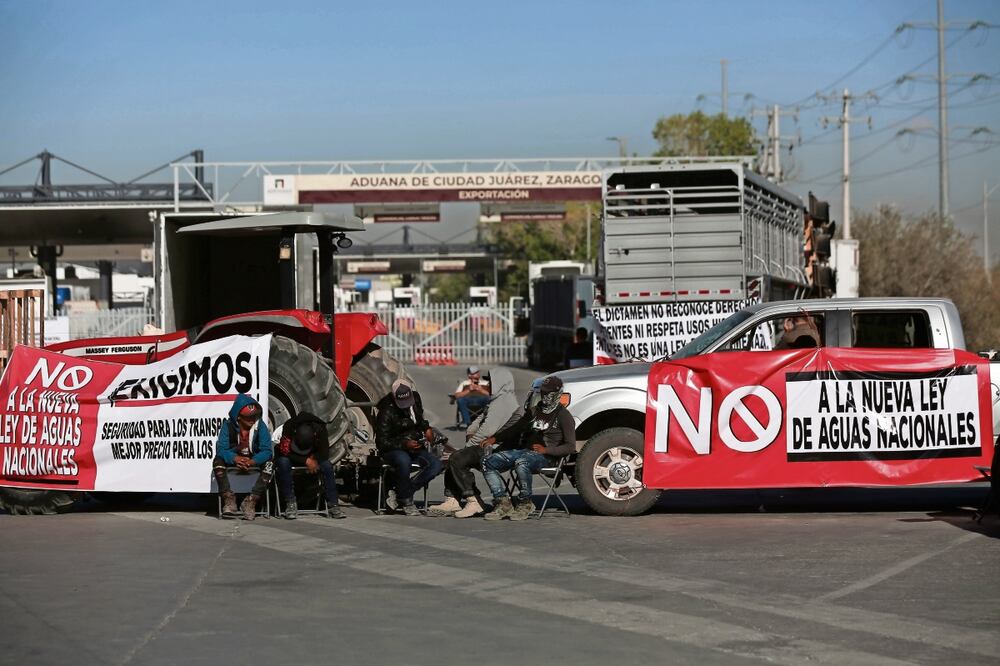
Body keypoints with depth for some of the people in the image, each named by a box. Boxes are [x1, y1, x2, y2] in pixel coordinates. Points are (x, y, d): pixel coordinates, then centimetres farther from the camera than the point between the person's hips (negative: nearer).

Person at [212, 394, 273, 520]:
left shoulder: (260, 425, -16)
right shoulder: (228, 425, -16)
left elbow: (267, 451, -20)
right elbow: (221, 449, -21)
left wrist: (252, 461, -40)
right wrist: (235, 458, -42)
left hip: (255, 459, 0)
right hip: (234, 457, 0)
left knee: (269, 464, -30)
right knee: (218, 462, -29)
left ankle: (251, 501, -31)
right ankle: (229, 499, -30)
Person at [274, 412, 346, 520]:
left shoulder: (320, 428, -24)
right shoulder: (288, 427, -31)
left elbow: (324, 454, -18)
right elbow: (285, 452, -30)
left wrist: (314, 458, -27)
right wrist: (306, 461, -31)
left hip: (311, 457, 2)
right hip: (290, 457, -2)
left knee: (327, 465, -25)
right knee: (283, 463, -36)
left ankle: (333, 505, -22)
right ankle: (290, 503, -30)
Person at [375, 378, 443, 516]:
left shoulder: (416, 399, 3)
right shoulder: (387, 412, -16)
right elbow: (382, 443, -18)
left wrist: (426, 428, 5)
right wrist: (404, 444, -30)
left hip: (416, 447, 6)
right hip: (393, 451, -6)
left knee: (436, 465, -21)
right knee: (403, 460, -41)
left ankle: (399, 494, -18)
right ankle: (406, 502, -24)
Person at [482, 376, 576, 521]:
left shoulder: (563, 416, 0)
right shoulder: (534, 411, 21)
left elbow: (570, 447, -7)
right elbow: (516, 429, 29)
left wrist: (546, 450, -19)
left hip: (545, 456, -8)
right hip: (524, 451, 8)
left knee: (521, 463, -41)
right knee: (489, 463, -11)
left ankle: (525, 504, -24)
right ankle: (503, 503, -13)